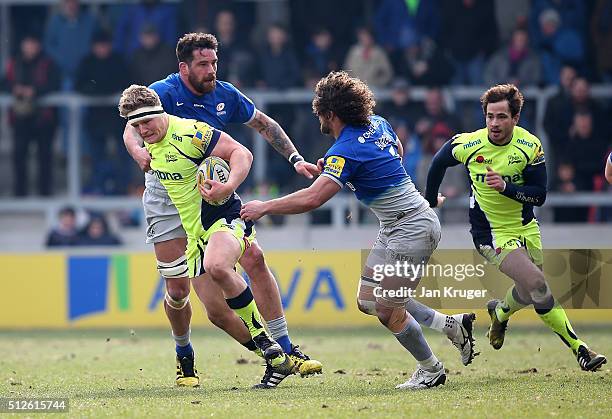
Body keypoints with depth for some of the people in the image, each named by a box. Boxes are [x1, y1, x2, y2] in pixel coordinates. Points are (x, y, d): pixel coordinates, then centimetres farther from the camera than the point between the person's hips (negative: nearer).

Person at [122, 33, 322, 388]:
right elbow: (132, 129, -31)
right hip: (167, 198, -4)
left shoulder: (225, 95, 0)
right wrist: (140, 152, -53)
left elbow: (264, 124, 16)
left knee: (254, 257, -12)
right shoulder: (163, 92, -14)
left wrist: (296, 159, 7)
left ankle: (285, 350, -8)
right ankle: (184, 355, 22)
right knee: (178, 289, -7)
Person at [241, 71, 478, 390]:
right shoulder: (377, 124, 4)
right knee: (368, 301, 13)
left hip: (412, 229, -10)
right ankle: (452, 325, 18)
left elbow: (312, 199, -32)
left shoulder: (346, 150, -22)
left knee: (386, 310, -3)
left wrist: (264, 207, -20)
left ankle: (431, 369, 15)